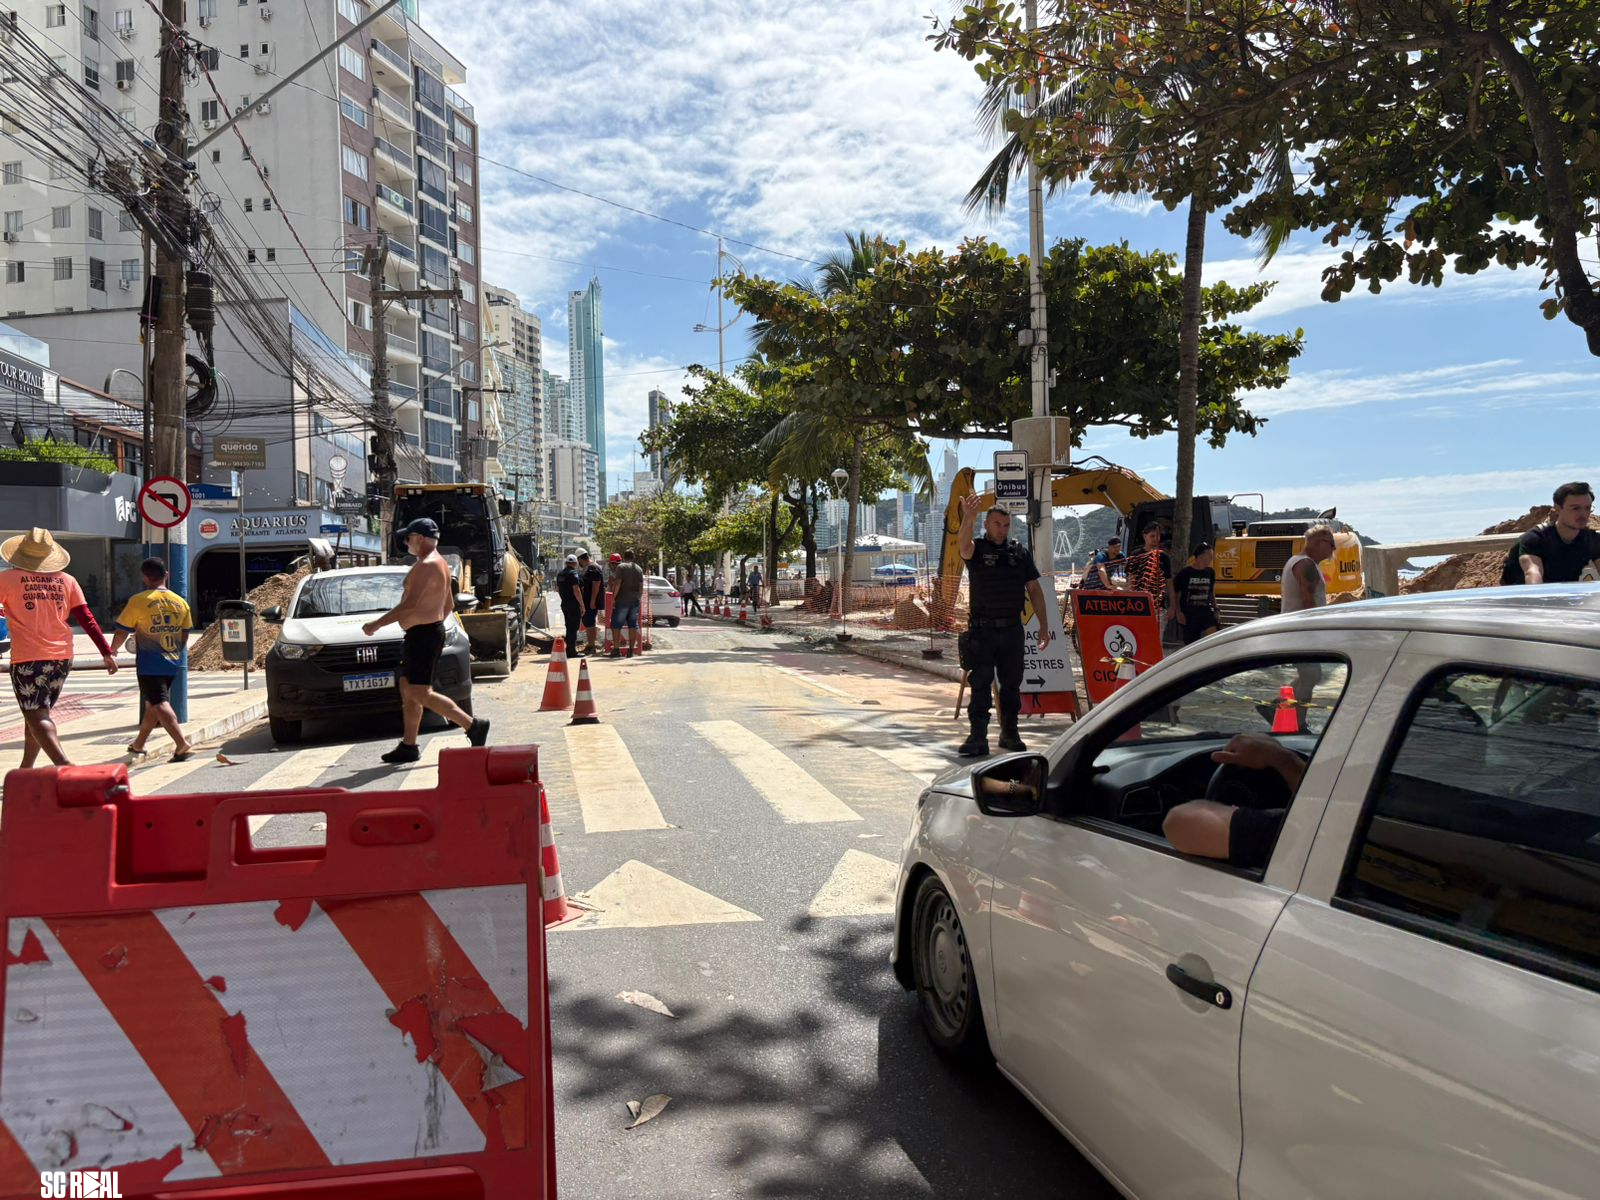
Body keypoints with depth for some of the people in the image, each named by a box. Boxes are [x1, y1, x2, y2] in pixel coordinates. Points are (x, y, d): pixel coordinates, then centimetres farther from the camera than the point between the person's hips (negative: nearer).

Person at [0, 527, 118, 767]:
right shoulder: (67, 580, 5)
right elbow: (87, 619, 3)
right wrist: (107, 652, 4)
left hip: (27, 658, -5)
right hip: (62, 657, 5)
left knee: (36, 716, -6)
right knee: (37, 713, 19)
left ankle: (64, 765, -25)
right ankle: (25, 770, 27)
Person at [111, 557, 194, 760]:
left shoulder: (138, 601, -11)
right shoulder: (181, 602, 5)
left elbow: (122, 632, -6)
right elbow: (185, 635, 10)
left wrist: (112, 650, 13)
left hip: (150, 664, -6)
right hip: (174, 663, 6)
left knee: (159, 704, -8)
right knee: (152, 703, 19)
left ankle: (182, 744, -22)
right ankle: (138, 744, 33)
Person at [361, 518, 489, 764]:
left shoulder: (426, 565, -18)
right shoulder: (439, 563, 15)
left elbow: (409, 605, -25)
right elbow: (449, 605, 21)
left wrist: (377, 624, -19)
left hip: (422, 635, -11)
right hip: (428, 631, 11)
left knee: (420, 693, -10)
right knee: (407, 689, 13)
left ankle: (473, 725, -13)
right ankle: (408, 746, 17)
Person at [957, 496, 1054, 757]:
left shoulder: (1020, 552, 9)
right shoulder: (977, 549, 0)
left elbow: (1034, 590, 10)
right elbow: (962, 545, -26)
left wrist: (1044, 625, 5)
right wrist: (968, 519, -46)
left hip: (1013, 629, 3)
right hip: (982, 630, -3)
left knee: (1012, 683, 10)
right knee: (980, 684, -3)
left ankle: (1010, 733, 23)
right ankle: (978, 737, -1)